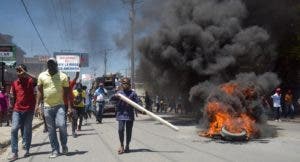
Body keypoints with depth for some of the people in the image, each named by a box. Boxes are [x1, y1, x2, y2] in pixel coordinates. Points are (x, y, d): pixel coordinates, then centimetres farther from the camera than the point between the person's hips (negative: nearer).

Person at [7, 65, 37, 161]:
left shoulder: (30, 81, -4)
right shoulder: (14, 83, 8)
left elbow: (35, 80, -28)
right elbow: (13, 97, 14)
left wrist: (24, 73, -30)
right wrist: (12, 108, 13)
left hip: (29, 110, -3)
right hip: (17, 110, 3)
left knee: (27, 130, 4)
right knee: (14, 129, -9)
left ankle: (27, 150, 17)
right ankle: (14, 153, -7)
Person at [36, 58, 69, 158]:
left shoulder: (63, 76, 0)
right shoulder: (42, 76, 4)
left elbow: (67, 92, 3)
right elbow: (40, 91, 10)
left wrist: (69, 106, -2)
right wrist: (37, 104, 1)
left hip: (59, 105, -2)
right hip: (47, 107, 2)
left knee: (62, 125, -15)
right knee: (51, 130, 6)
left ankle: (64, 145, 10)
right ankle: (55, 150, 16)